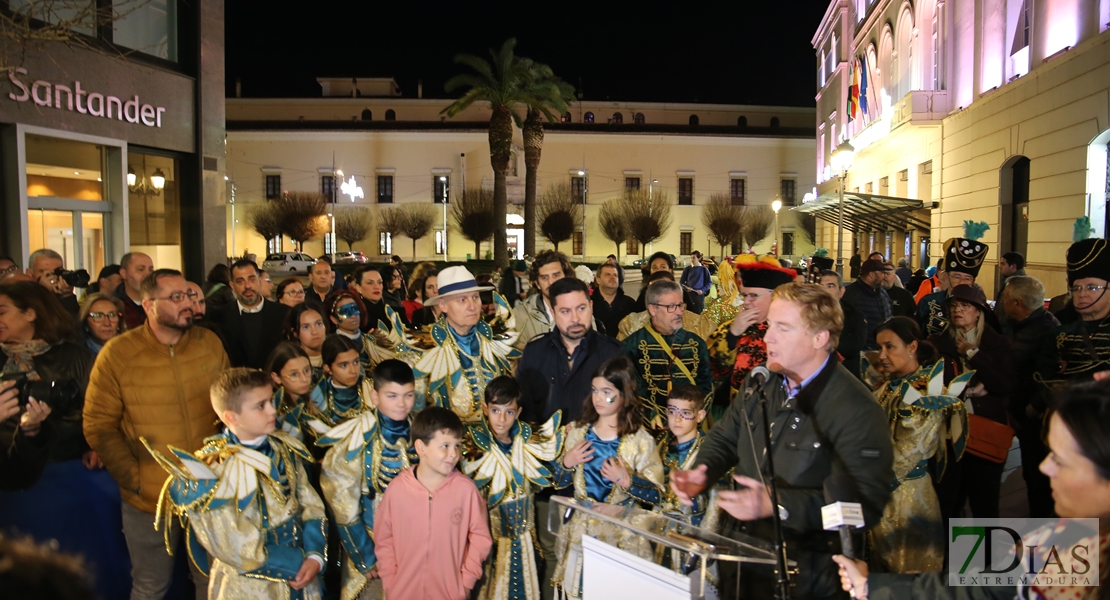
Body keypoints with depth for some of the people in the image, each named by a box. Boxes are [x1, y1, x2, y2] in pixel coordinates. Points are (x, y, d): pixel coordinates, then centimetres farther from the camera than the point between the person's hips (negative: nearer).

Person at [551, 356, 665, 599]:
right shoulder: (578, 432, 0)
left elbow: (657, 495, -9)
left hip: (622, 537, -3)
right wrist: (567, 463, -11)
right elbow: (559, 483, 7)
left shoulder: (640, 440, -11)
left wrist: (626, 481, -23)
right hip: (580, 533, 3)